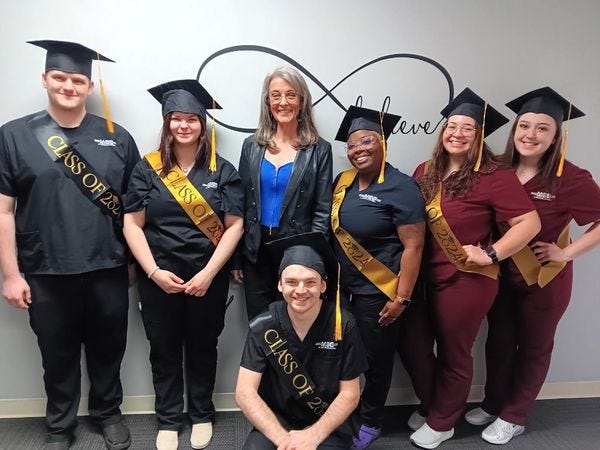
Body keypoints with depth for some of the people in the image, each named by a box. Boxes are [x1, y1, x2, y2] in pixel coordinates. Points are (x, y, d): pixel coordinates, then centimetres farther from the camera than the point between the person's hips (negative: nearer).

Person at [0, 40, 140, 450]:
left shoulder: (117, 138, 2)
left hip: (107, 270, 1)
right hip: (47, 274, 0)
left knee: (108, 349, 16)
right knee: (58, 355, 15)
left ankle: (108, 413, 40)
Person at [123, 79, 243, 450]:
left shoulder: (222, 170, -1)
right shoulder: (148, 168, 0)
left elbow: (234, 226, -6)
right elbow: (133, 225, -2)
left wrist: (209, 273, -14)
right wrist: (154, 272, -12)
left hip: (208, 277, 0)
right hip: (159, 277, 1)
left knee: (202, 348, 14)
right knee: (164, 350, 12)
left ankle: (201, 415, 34)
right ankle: (168, 420, 32)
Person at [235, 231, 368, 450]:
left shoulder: (342, 325, -12)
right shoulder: (262, 326, -11)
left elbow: (350, 394, -7)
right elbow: (245, 392, -12)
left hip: (328, 425, 0)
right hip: (275, 421, 0)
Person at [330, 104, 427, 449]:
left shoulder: (402, 187, -15)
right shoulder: (343, 181, 4)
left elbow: (413, 246, -16)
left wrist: (401, 298, -18)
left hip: (379, 292, -6)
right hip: (343, 287, 6)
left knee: (376, 357, 11)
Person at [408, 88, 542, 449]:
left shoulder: (494, 176, -13)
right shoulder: (425, 172, 4)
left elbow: (530, 223, -16)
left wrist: (490, 254, -20)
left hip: (467, 280, -6)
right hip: (429, 277, 6)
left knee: (453, 353, 11)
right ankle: (431, 405, 43)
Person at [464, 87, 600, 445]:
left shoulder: (570, 178, -20)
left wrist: (567, 253, -18)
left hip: (545, 279, -3)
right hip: (502, 275, 4)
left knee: (533, 348, 15)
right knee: (499, 342, 17)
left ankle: (514, 416, 33)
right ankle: (493, 404, 38)